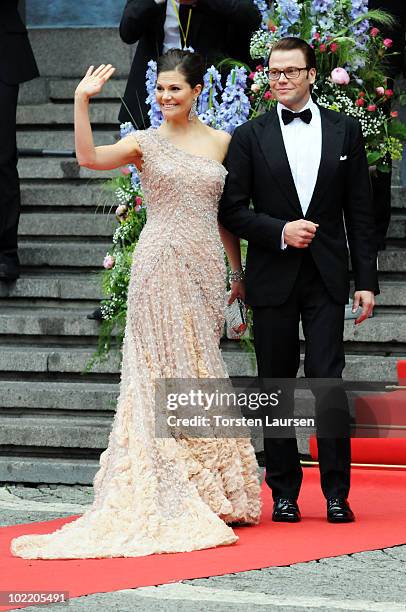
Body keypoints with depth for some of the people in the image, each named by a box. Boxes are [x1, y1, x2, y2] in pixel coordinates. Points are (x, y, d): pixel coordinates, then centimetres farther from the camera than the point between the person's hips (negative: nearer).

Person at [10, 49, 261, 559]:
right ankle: (171, 495, 0)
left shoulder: (220, 142, 10)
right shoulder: (145, 143, 1)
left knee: (200, 369, 7)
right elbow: (89, 157, -17)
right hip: (160, 264, -3)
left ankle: (209, 493, 12)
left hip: (205, 267, 3)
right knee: (164, 369, -3)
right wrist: (82, 100, -24)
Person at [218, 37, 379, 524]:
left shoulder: (345, 131, 7)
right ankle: (284, 492, 11)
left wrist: (366, 279, 1)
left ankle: (336, 493, -4)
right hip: (273, 278, 1)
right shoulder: (250, 137, 5)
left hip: (327, 277, 0)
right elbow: (231, 210, 2)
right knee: (277, 385, 4)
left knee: (327, 379, -8)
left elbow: (359, 211, 6)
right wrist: (280, 231, -13)